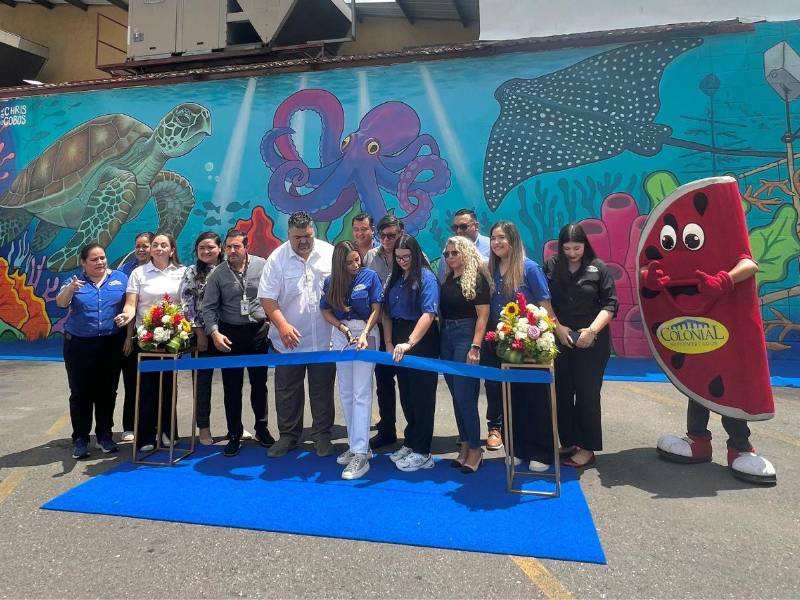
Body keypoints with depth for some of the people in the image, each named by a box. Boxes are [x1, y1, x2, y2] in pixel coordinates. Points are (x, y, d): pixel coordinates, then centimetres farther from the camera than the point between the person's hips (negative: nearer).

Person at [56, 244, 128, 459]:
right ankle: (80, 439, 12)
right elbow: (61, 303, -12)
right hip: (79, 345, 0)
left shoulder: (120, 278, 5)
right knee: (81, 393, 3)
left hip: (111, 345, 1)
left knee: (107, 392, 8)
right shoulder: (75, 282, 3)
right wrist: (70, 289, -34)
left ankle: (104, 435, 20)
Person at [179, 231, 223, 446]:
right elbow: (187, 305, -3)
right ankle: (204, 428, 18)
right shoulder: (191, 272, 2)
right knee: (202, 381, 6)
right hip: (202, 334, -1)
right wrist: (199, 332, -9)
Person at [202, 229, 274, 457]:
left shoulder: (262, 266, -3)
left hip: (259, 330, 0)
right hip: (230, 334, 0)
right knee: (232, 387, 6)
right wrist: (215, 332, -13)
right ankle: (234, 435, 20)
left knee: (259, 383, 12)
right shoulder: (218, 274, -2)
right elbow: (209, 308, -1)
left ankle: (261, 429, 28)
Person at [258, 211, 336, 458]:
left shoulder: (330, 253, -3)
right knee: (287, 391, 11)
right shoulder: (278, 258, -5)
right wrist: (283, 325, -19)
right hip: (288, 340, 0)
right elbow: (267, 297, -7)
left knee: (322, 391, 10)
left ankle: (322, 435, 25)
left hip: (324, 338, 0)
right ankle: (288, 435, 28)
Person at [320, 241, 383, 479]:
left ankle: (361, 454, -6)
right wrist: (342, 327, -12)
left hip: (366, 333, -4)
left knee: (361, 393, -8)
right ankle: (355, 445, 23)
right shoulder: (331, 281, 2)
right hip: (341, 335, 5)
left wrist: (364, 334, -21)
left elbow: (376, 309, -8)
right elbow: (326, 311, 6)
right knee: (346, 394, 9)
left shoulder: (370, 276, -6)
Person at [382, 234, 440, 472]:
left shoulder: (426, 277, -11)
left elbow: (429, 313, -23)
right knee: (405, 394, 15)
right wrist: (389, 343, 1)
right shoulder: (395, 278, 10)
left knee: (421, 396, 2)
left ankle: (422, 452, 12)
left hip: (422, 340, -7)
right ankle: (410, 443, 31)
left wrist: (410, 343, -31)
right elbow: (387, 312, 10)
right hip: (399, 340, 7)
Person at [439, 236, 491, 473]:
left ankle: (475, 449, 10)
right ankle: (464, 444, 22)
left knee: (465, 395, -5)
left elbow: (483, 315, -13)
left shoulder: (476, 278, -7)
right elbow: (441, 311, 13)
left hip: (466, 336, -7)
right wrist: (438, 338, 4)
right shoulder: (447, 280, 12)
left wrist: (475, 347, -20)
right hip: (446, 338, 7)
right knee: (456, 396, 11)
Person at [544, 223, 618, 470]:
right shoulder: (551, 266, 3)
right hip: (559, 340, 2)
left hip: (592, 342, -2)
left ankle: (587, 448, 12)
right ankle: (568, 443, 21)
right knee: (562, 393, 7)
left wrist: (592, 330, -14)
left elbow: (610, 304, -3)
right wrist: (558, 328, -10)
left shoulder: (598, 268, -1)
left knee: (587, 395, 1)